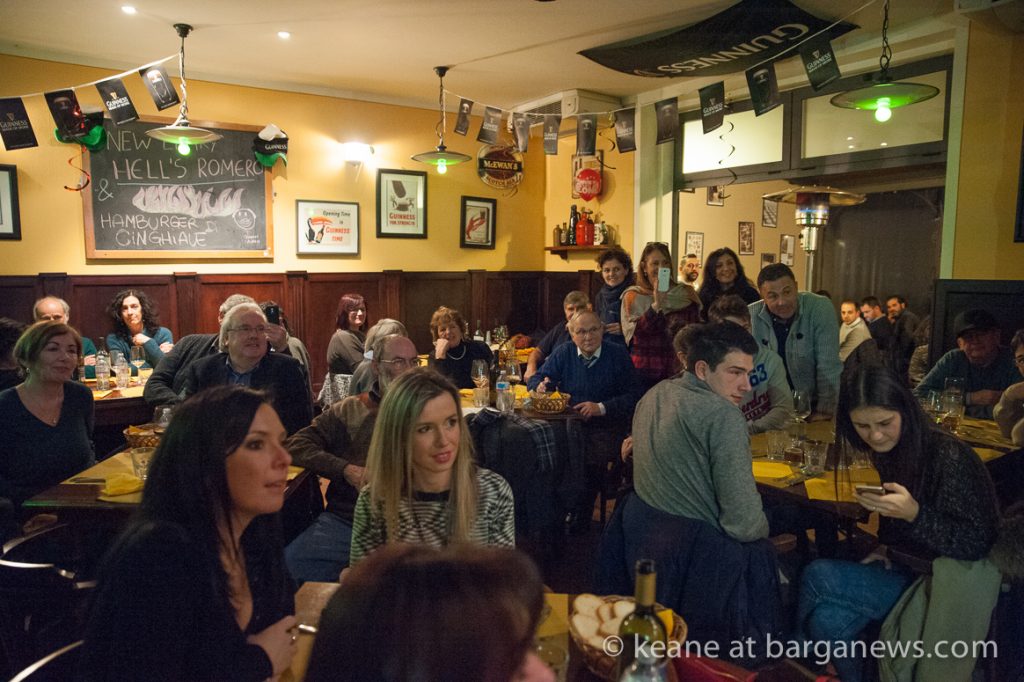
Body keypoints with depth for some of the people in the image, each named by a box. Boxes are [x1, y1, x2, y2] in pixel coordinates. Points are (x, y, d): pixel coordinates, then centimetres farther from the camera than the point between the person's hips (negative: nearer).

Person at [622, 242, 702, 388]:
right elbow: (635, 331, -13)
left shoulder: (685, 294, 6)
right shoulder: (633, 296, 1)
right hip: (645, 371, -2)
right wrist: (656, 305, -24)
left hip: (679, 371, 2)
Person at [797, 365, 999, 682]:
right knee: (829, 620, -18)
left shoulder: (948, 456, -23)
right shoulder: (888, 450, 0)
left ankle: (800, 636, 10)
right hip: (904, 567, 6)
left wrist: (914, 513, -33)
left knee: (818, 575, -18)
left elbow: (976, 544, -21)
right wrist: (885, 548, -1)